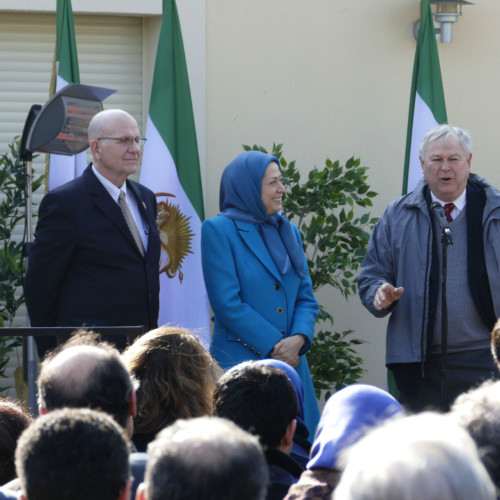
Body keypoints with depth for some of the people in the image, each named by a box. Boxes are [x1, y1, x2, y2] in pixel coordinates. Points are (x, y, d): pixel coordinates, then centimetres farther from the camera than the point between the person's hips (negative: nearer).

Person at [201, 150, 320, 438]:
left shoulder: (289, 231, 17)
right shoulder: (219, 230, -3)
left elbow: (306, 297, 13)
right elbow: (227, 303, -10)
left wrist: (298, 339, -7)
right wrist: (273, 346, -11)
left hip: (291, 361, 6)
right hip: (241, 359, -6)